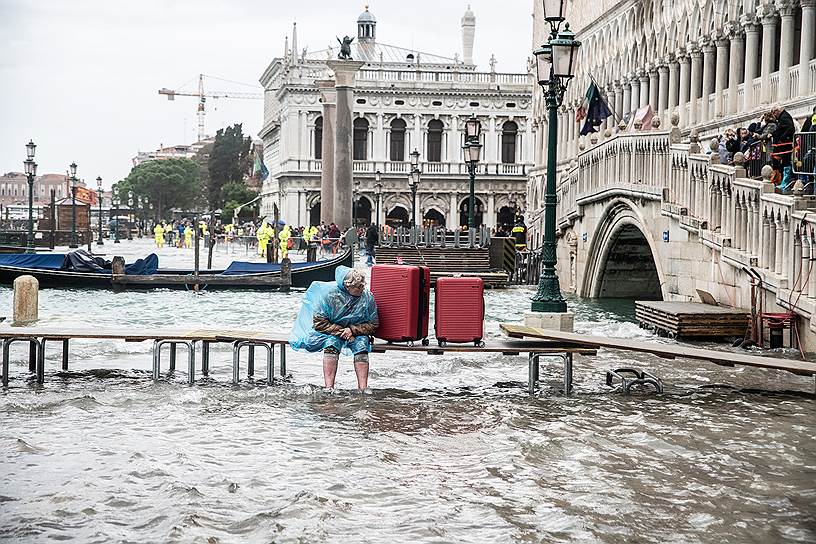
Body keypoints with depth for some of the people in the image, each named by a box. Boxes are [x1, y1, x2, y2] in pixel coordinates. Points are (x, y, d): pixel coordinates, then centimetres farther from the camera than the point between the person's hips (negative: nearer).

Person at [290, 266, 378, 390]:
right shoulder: (329, 294, -16)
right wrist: (340, 331, -22)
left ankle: (363, 388, -33)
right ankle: (329, 387, -37)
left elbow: (373, 325, -2)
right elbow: (318, 322, -13)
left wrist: (352, 330, -18)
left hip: (356, 332, 2)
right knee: (332, 343, -33)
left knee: (362, 344, -29)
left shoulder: (367, 297, -9)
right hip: (331, 331, -2)